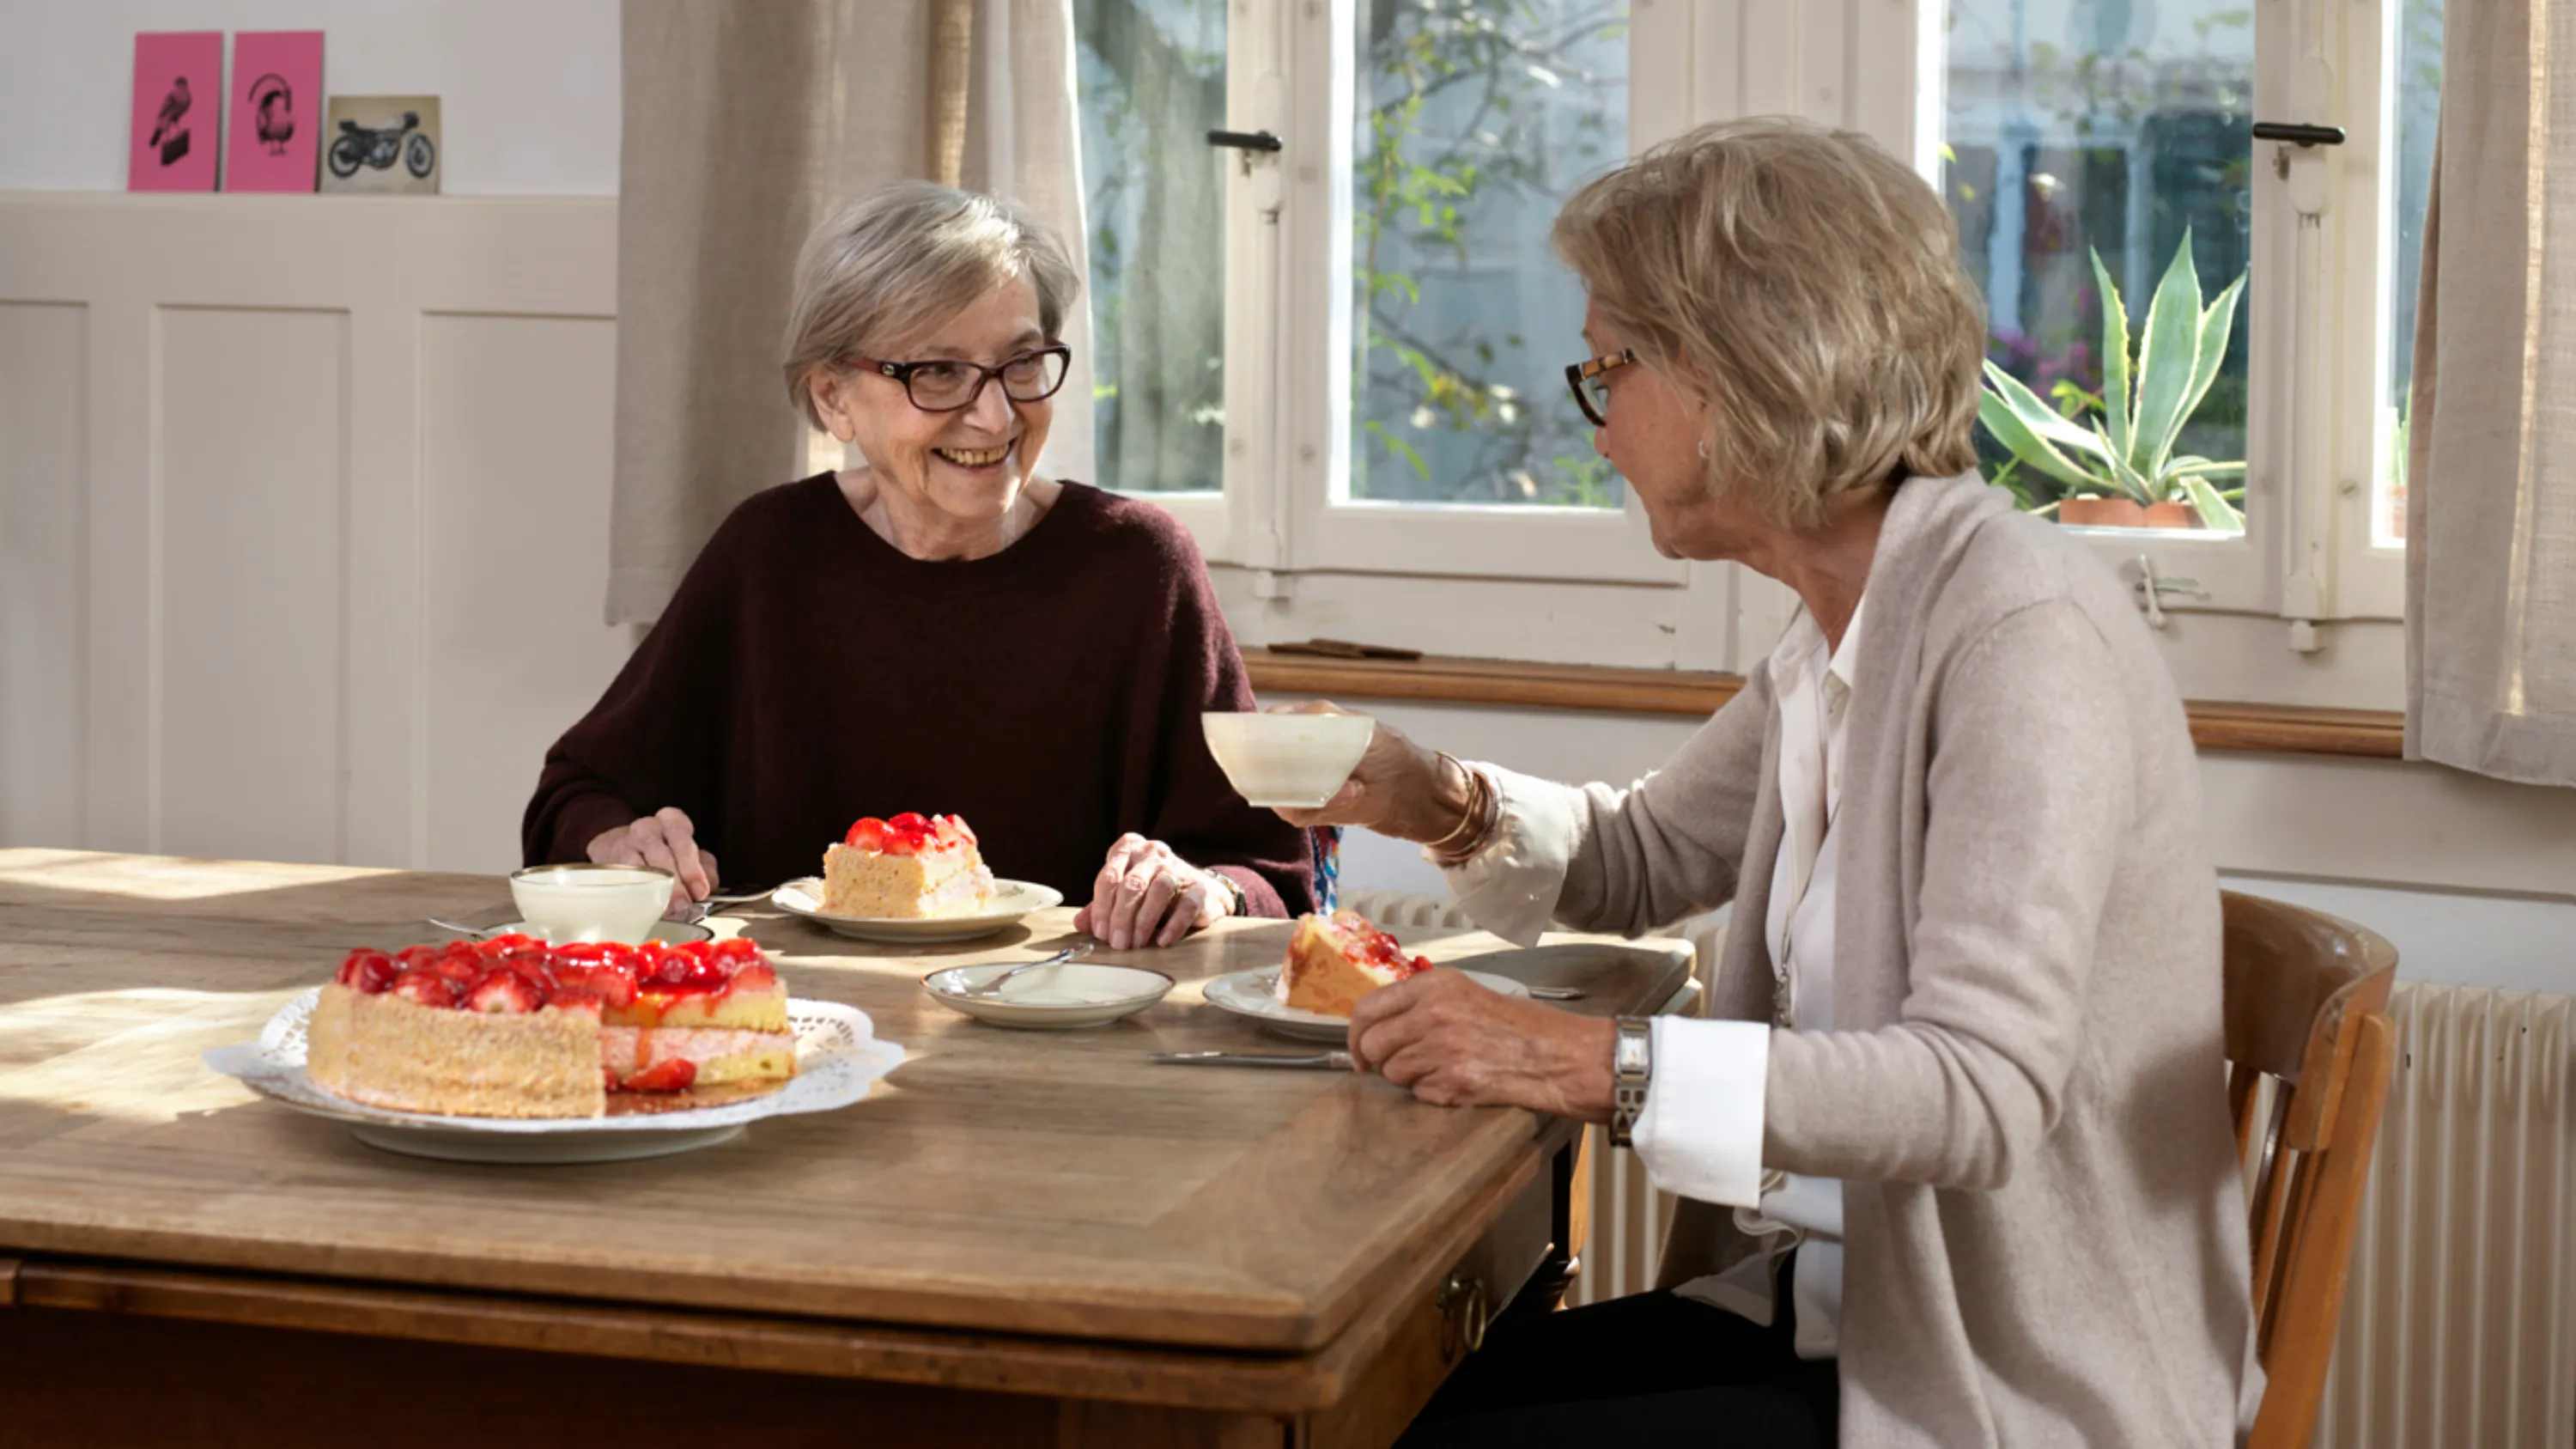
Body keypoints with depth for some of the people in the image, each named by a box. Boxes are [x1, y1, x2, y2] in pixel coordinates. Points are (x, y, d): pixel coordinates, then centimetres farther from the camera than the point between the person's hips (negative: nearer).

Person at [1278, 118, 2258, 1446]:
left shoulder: (2022, 635, -21)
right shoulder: (1836, 640, 8)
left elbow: (1981, 1093, -30)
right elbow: (1647, 856, 26)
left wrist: (1593, 1063, -33)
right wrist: (1443, 807, 6)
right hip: (1834, 1305, 8)